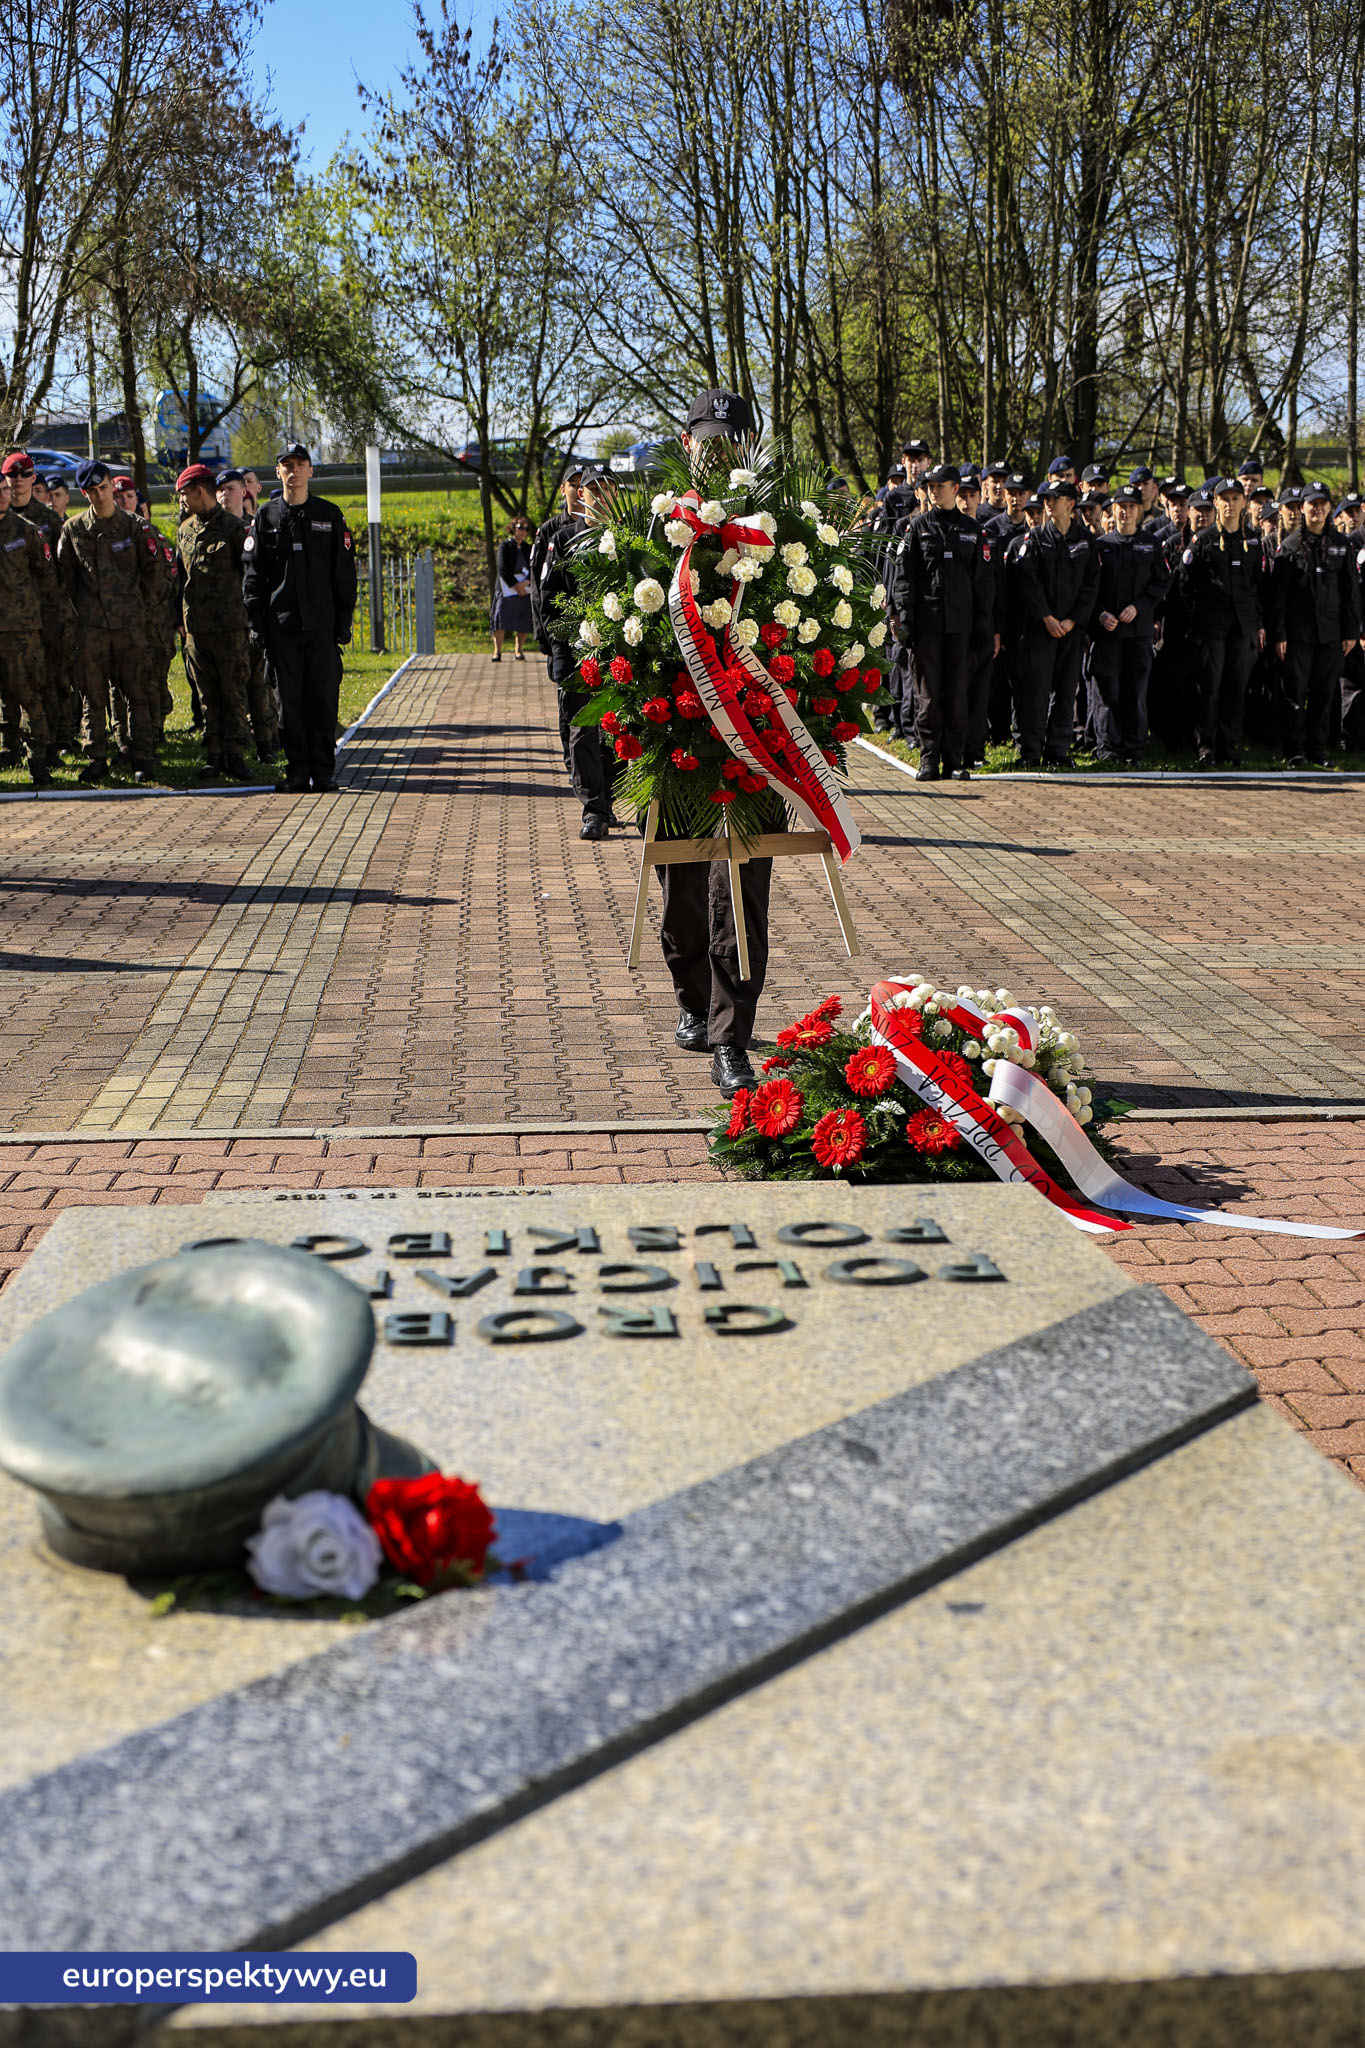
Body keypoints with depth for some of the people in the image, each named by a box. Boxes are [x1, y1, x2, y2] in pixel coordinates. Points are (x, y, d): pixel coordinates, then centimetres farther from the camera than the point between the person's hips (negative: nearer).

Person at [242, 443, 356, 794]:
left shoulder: (330, 515, 7)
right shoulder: (265, 516, 8)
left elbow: (344, 573, 6)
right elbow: (252, 574, 7)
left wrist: (344, 622, 0)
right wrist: (256, 623, -2)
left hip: (322, 623, -1)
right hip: (281, 624, 1)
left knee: (323, 697, -1)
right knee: (289, 699, 2)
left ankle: (323, 771, 6)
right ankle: (297, 771, 8)